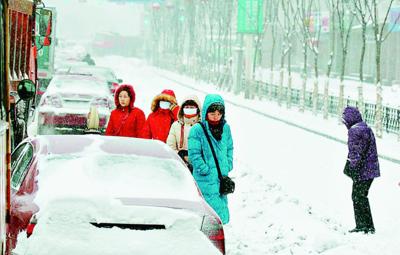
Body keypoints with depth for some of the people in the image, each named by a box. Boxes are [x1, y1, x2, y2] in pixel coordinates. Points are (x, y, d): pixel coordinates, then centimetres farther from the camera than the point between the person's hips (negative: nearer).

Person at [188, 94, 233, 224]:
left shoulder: (226, 128, 8)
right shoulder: (197, 130, -11)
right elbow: (194, 154, -11)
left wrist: (227, 167, 7)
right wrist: (206, 171, -12)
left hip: (222, 178, 6)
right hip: (205, 180, -6)